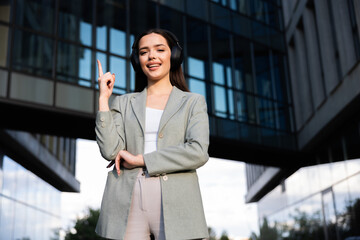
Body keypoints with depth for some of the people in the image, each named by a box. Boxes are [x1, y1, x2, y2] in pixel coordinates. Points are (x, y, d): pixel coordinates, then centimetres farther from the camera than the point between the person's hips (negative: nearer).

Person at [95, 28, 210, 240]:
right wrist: (104, 98, 3)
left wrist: (140, 159, -5)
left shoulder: (193, 102, 10)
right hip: (128, 204, 1)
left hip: (175, 204, -1)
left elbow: (198, 152, -5)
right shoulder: (124, 103, 15)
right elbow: (110, 151, 1)